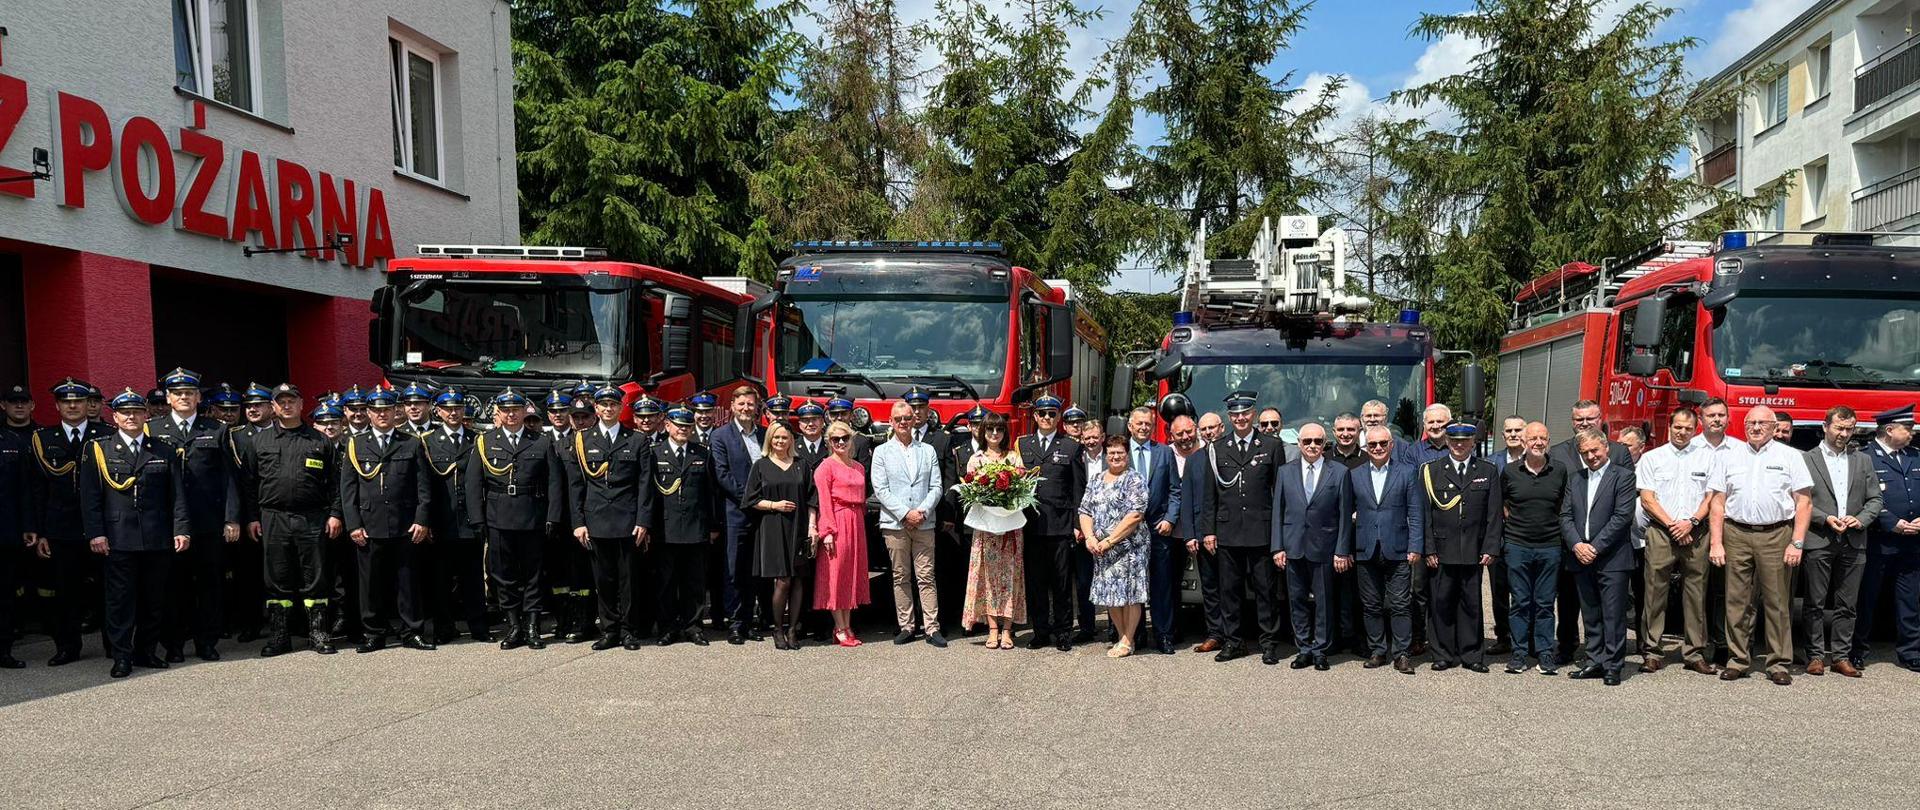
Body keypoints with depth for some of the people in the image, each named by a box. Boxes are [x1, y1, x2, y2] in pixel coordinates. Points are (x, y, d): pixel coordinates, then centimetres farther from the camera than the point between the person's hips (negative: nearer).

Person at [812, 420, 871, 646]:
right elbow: (823, 501, -11)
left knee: (853, 573, 9)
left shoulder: (859, 468, 15)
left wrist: (861, 522, 7)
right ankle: (840, 629, 3)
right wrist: (827, 531, -17)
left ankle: (847, 626, 16)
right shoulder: (825, 467, -5)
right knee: (836, 573, -2)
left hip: (856, 524, 7)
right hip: (836, 523, -7)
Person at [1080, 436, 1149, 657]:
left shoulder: (1134, 481, -4)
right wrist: (1090, 538, -7)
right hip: (1101, 549, 6)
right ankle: (1123, 637, 21)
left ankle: (1127, 641, 5)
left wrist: (1109, 541, -15)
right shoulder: (1095, 482, 14)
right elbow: (1085, 511, 11)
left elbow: (1135, 515, -14)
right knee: (1109, 593, 9)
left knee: (1129, 592, -3)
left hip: (1129, 546, -6)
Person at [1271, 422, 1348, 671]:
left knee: (1324, 601, 4)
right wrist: (1277, 547, 1)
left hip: (1323, 548, -2)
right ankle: (1304, 649, 18)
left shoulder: (1339, 472, 0)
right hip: (1293, 547, 2)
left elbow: (1345, 514, -1)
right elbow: (1278, 511, 7)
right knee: (1298, 600, 8)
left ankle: (1320, 650, 15)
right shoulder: (1286, 472, 7)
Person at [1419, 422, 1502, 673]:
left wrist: (1490, 549, -2)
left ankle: (1471, 654, 15)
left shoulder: (1488, 472, 8)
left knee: (1471, 603, 6)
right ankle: (1444, 654, 13)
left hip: (1474, 551, 1)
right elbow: (1424, 513, 2)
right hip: (1442, 551, -1)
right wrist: (1429, 549, -4)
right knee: (1441, 603, 3)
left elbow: (1493, 515, 5)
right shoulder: (1431, 471, 5)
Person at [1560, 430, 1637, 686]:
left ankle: (1612, 666, 4)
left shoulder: (1623, 476, -2)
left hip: (1612, 558, -5)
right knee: (1590, 616, 11)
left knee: (1613, 616, -2)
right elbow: (1565, 516, 9)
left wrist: (1595, 547, -13)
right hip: (1581, 558, 5)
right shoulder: (1574, 479, 14)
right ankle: (1595, 662, 19)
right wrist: (1577, 545, -7)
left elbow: (1622, 516, -11)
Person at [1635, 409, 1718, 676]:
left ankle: (1694, 653, 7)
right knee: (1655, 591, -3)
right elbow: (1647, 499, 3)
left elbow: (1712, 496, 7)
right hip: (1660, 533, -1)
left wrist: (1691, 522, -7)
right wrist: (1672, 525, -7)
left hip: (1695, 533, 1)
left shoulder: (1707, 457, 12)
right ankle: (1652, 652, 1)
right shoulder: (1651, 458, 9)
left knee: (1696, 593, 1)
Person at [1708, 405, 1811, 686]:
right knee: (1736, 601, 3)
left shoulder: (1790, 457, 6)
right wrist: (1716, 543, 1)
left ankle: (1778, 663, 7)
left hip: (1776, 536, -2)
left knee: (1776, 602, 0)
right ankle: (1738, 660, 11)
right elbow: (1718, 503, 9)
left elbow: (1804, 503, 1)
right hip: (1737, 535, 2)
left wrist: (1797, 543, -7)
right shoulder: (1730, 458, 12)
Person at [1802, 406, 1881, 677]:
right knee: (1815, 603, 2)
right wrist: (1825, 519, -14)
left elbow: (1874, 499, 12)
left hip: (1853, 543, 4)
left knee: (1847, 605, 6)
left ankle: (1841, 656, 13)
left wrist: (1860, 519, -6)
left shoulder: (1863, 461, 14)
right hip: (1818, 542, -4)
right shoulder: (1805, 460, 1)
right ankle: (1816, 655, 9)